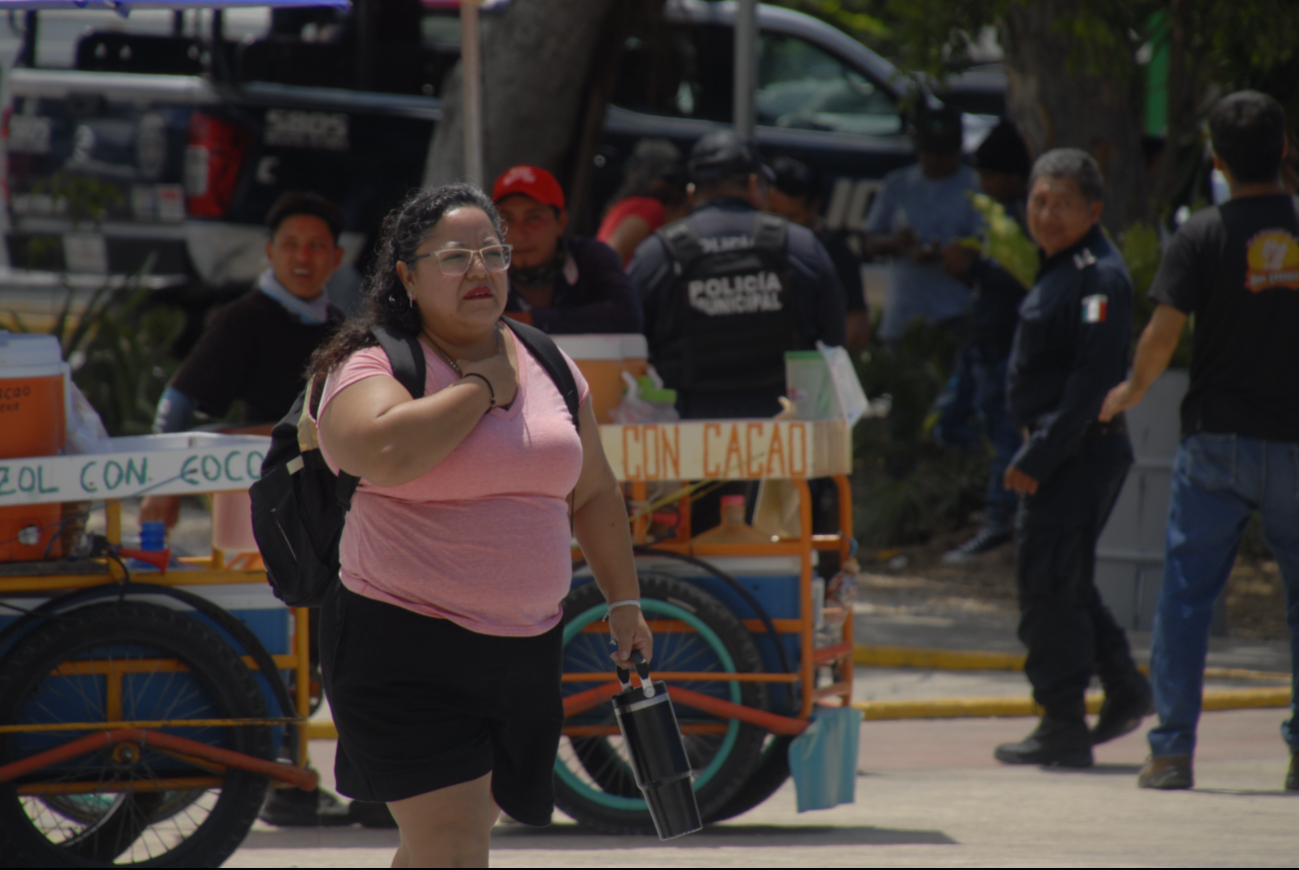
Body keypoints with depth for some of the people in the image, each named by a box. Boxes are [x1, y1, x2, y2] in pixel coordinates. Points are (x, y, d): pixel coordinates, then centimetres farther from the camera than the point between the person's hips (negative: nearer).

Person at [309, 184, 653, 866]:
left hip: (527, 650, 6)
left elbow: (592, 493, 23)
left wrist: (625, 601, 21)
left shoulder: (547, 366, 12)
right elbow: (383, 452, -30)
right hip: (406, 656, -6)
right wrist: (482, 387, -15)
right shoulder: (373, 367, -7)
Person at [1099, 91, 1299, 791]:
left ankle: (1172, 749, 1)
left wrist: (1132, 391, 7)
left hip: (1217, 439, -2)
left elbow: (1162, 335, -11)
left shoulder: (1203, 235, -7)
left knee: (1186, 594, 5)